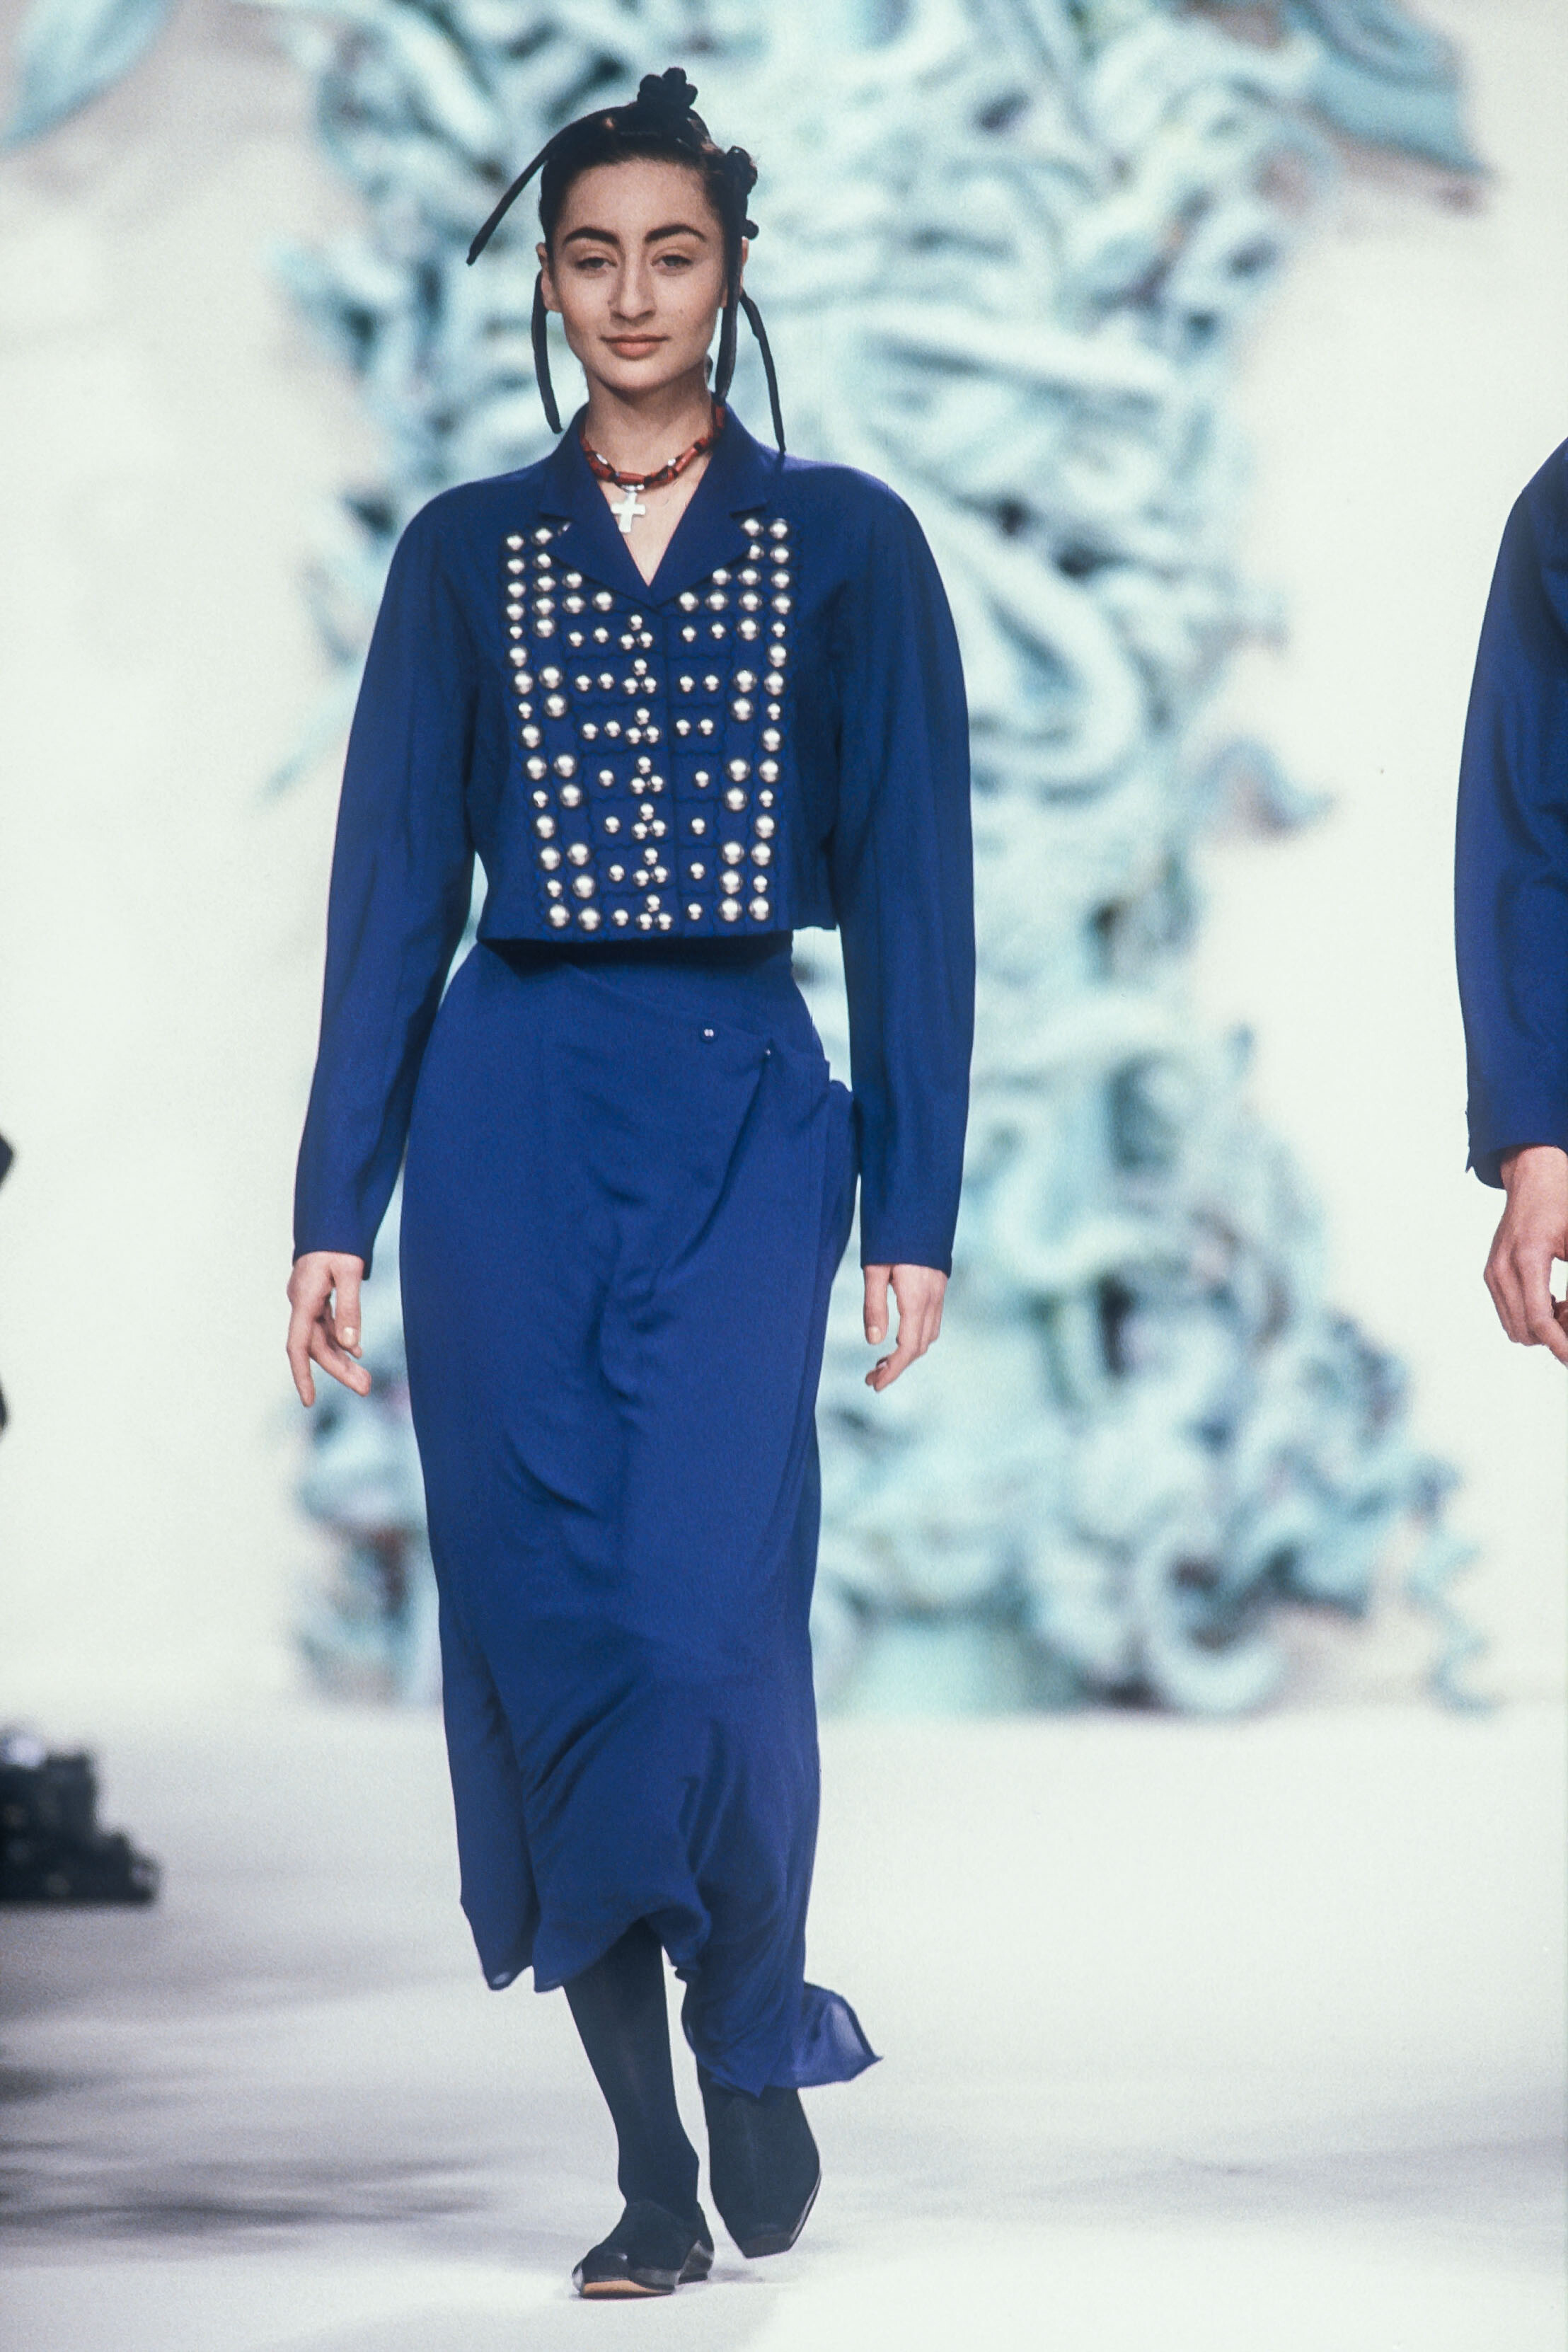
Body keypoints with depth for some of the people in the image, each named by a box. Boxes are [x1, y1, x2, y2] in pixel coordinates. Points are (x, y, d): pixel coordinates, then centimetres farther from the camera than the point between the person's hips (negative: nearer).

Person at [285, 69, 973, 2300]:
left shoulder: (846, 545, 6)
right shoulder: (467, 553, 9)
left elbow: (913, 887, 4)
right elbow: (391, 888, 8)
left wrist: (915, 1207, -2)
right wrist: (334, 1208, 2)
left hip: (745, 1110, -2)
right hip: (511, 1113, 2)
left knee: (706, 1615, -15)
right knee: (542, 1629, -3)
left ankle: (755, 2036, 13)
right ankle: (652, 2164, 8)